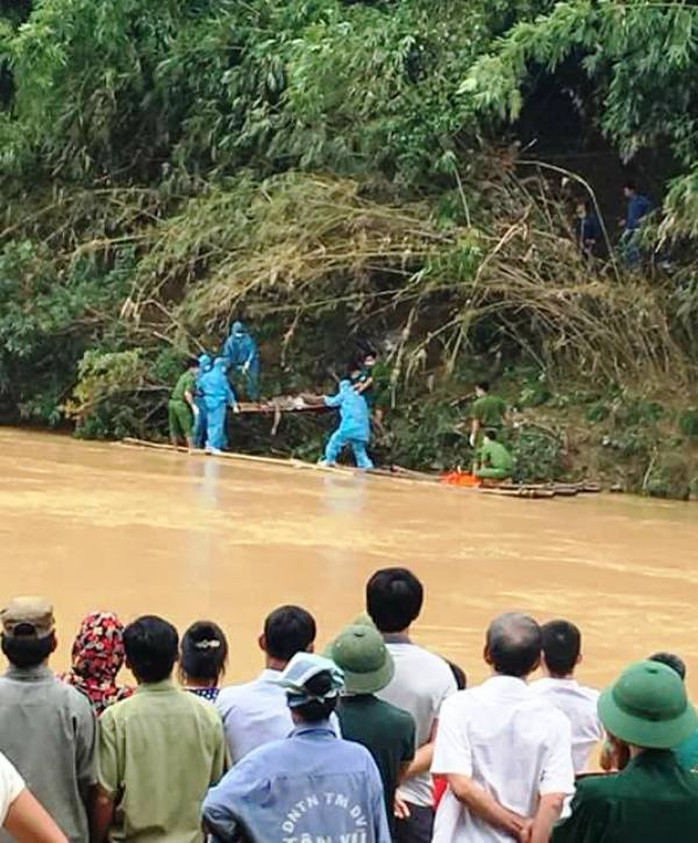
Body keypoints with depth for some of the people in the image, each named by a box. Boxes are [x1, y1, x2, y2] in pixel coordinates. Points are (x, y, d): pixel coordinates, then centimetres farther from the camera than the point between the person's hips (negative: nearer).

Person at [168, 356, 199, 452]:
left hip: (172, 402, 8)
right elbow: (187, 393, -20)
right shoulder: (191, 378, -10)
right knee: (188, 429, -2)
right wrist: (193, 406, -19)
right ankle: (191, 450, -3)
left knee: (174, 428, 13)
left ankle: (175, 449, 20)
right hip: (181, 404, -8)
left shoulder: (183, 376, 18)